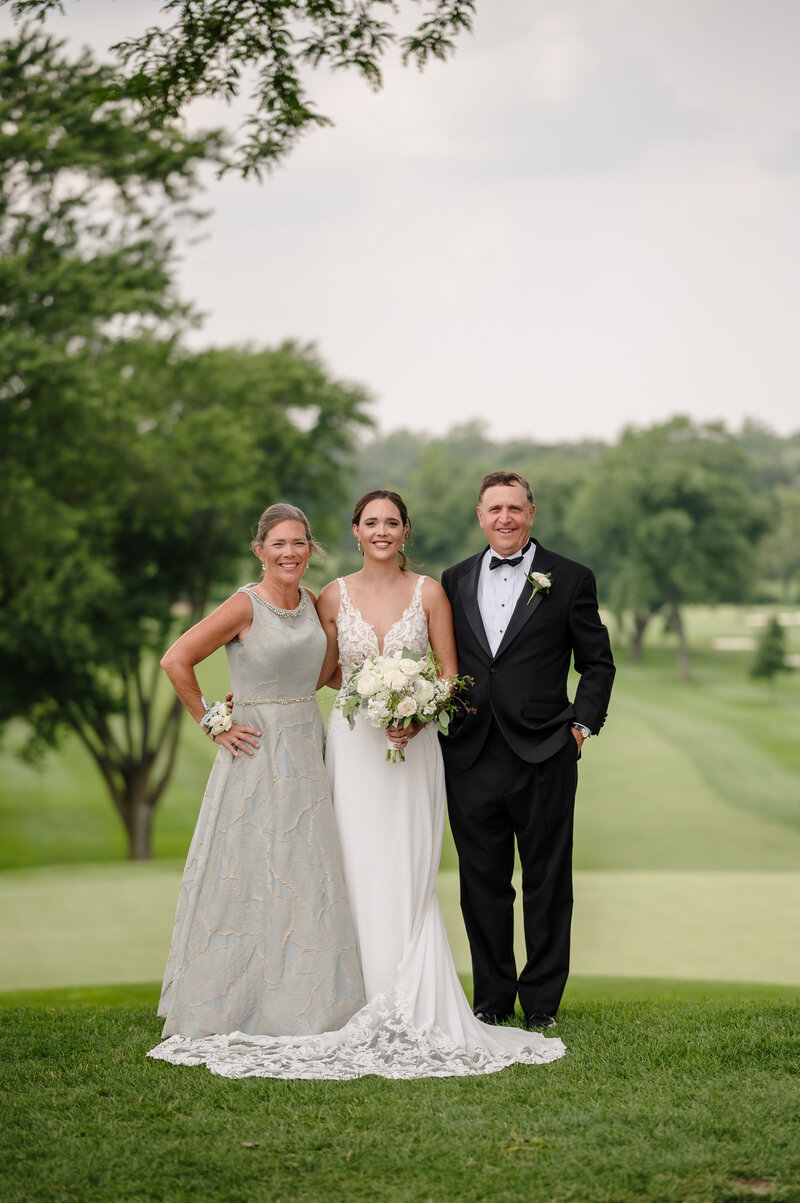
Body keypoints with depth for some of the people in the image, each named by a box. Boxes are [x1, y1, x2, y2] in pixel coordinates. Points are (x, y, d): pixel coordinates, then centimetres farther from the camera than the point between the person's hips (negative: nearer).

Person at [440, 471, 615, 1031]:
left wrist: (582, 724, -4)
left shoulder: (570, 580, 2)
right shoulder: (455, 581, 11)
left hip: (543, 757, -3)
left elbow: (598, 663, 5)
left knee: (547, 885, 5)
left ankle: (542, 1002, 15)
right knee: (483, 884, 9)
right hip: (472, 757, 3)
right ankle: (493, 1000, 20)